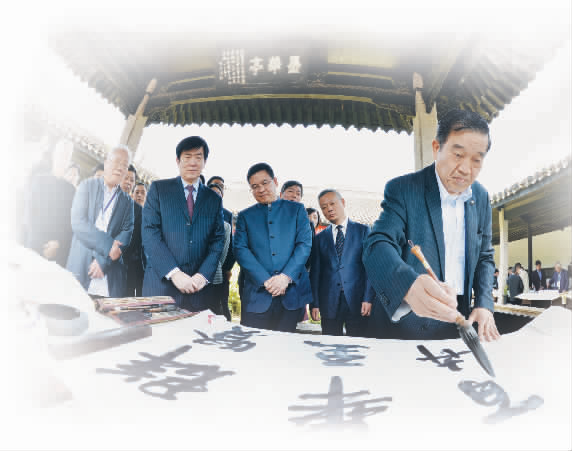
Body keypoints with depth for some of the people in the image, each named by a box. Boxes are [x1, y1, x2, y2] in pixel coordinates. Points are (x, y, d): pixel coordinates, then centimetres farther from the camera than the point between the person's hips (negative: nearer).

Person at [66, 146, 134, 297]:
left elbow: (126, 234, 3)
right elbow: (78, 222, -5)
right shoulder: (87, 186, 8)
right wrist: (107, 245, -14)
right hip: (80, 268, -1)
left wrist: (103, 260, -11)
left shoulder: (127, 202, 14)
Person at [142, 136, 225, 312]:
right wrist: (174, 273, -13)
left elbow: (217, 241, 9)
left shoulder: (214, 199, 13)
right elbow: (149, 233, -4)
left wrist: (203, 275, -8)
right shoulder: (158, 188, 6)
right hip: (160, 284, -1)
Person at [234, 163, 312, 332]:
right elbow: (240, 249, 1)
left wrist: (286, 277, -12)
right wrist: (266, 280, -12)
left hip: (291, 293, 0)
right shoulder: (245, 216, 13)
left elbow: (305, 244, 1)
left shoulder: (296, 209, 12)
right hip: (257, 295, 0)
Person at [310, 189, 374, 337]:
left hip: (357, 302, -2)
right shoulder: (320, 238, 13)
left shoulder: (363, 231, 8)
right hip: (329, 304, 2)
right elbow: (315, 272, 9)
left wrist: (368, 298, -9)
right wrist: (314, 303, 1)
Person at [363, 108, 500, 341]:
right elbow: (378, 245, -25)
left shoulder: (481, 198, 4)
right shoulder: (402, 189, -13)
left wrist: (484, 305, -4)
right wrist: (409, 285, -46)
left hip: (458, 323, 5)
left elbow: (484, 257, 13)